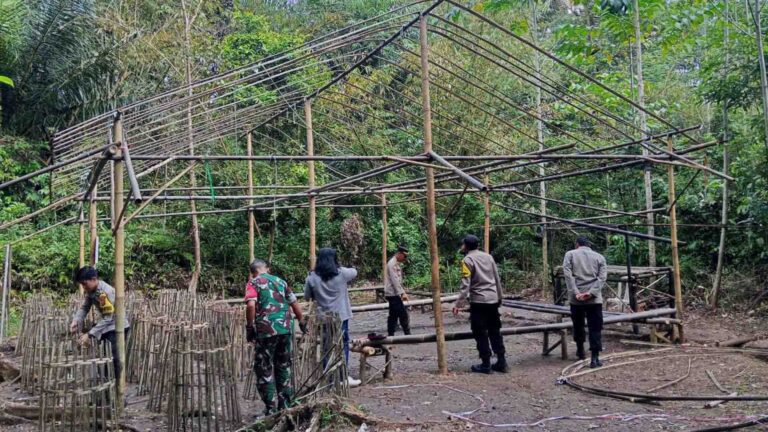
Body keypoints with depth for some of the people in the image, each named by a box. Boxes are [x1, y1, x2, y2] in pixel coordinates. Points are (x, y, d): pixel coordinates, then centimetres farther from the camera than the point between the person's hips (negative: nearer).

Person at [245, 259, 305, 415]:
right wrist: (302, 322, 31)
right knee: (284, 367, 17)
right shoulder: (280, 281, 17)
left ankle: (271, 409, 6)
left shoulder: (254, 283, 1)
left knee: (264, 370, 6)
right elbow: (294, 303, 19)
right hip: (286, 328, 5)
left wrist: (249, 327, -8)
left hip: (266, 331, -5)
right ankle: (285, 405, 23)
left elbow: (251, 305, -16)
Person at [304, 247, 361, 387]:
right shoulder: (341, 273, -7)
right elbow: (354, 272, 14)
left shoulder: (312, 277, -6)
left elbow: (307, 297, 5)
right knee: (343, 345, 7)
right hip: (341, 316, -2)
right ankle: (344, 377, 8)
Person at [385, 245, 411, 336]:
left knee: (393, 316, 11)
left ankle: (390, 335, 13)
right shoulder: (392, 263, -14)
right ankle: (408, 334, -9)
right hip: (393, 293, -10)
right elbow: (395, 280, -21)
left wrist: (402, 292, 17)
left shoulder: (396, 264, 18)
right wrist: (402, 293, -24)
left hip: (393, 294, 10)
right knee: (403, 314, -10)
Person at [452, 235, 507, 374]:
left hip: (478, 301, -6)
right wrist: (499, 297, 24)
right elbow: (497, 279, 14)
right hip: (493, 300, 6)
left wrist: (459, 304, -15)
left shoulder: (467, 260, -8)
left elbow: (465, 285, -15)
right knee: (495, 332, 13)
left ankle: (485, 364, 4)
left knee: (481, 334, 2)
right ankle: (501, 362, 13)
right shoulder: (488, 256, 11)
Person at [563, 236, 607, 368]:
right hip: (594, 299, 0)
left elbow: (568, 274, -6)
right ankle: (595, 358, -8)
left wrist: (576, 293, -12)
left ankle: (580, 351, 33)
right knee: (595, 328, 0)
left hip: (576, 298, 0)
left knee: (578, 325, 19)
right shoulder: (599, 257, 14)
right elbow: (602, 278, -1)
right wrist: (591, 293, -11)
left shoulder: (570, 254, 10)